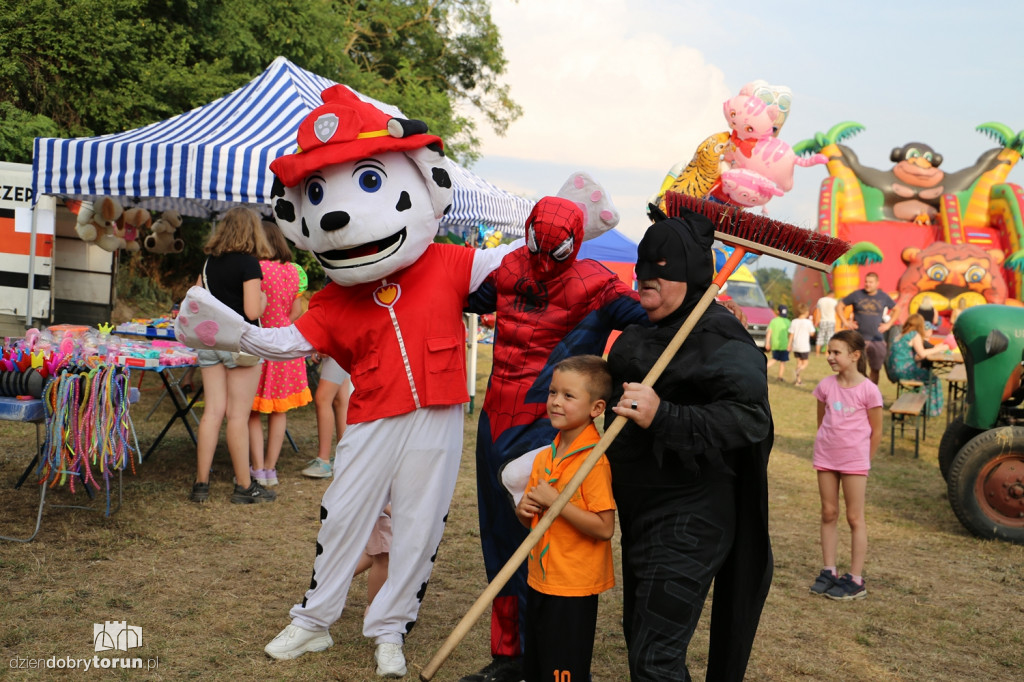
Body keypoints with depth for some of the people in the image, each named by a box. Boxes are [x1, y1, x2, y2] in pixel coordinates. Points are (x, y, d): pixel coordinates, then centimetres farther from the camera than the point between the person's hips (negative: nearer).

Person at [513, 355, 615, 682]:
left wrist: (554, 501, -24)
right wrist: (524, 510, -5)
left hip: (573, 591, -8)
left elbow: (604, 528, -23)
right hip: (540, 582, 8)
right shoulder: (544, 457, 7)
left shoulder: (594, 460, -18)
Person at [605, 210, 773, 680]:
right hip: (643, 514, 10)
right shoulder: (647, 332, 12)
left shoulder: (719, 337, -17)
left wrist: (663, 417, -37)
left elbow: (750, 416, -30)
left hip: (686, 521, -10)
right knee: (639, 635, 21)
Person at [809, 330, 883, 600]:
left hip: (855, 461, -4)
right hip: (826, 457, 4)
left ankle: (855, 580, 8)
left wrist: (863, 459, 3)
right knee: (828, 514, 10)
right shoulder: (826, 385, -1)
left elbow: (876, 431, -3)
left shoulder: (868, 390, -12)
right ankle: (829, 572, 19)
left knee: (855, 518, 2)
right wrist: (826, 446, 11)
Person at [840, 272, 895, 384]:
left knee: (875, 369, 9)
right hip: (859, 338, -3)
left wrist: (888, 324, 8)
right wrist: (845, 322, -2)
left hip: (877, 339, 3)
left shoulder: (883, 297, 6)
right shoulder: (856, 295, 0)